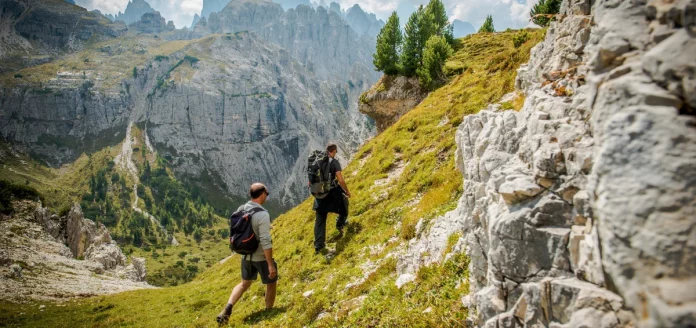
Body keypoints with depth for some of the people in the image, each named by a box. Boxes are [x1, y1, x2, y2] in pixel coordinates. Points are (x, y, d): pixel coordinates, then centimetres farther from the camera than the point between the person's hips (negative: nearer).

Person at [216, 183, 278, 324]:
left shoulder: (240, 210, -2)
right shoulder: (262, 214, -25)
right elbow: (265, 241, -27)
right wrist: (271, 264, -21)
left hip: (246, 256, 7)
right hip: (262, 257, -6)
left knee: (245, 283, 25)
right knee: (271, 284, 17)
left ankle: (227, 309, 12)